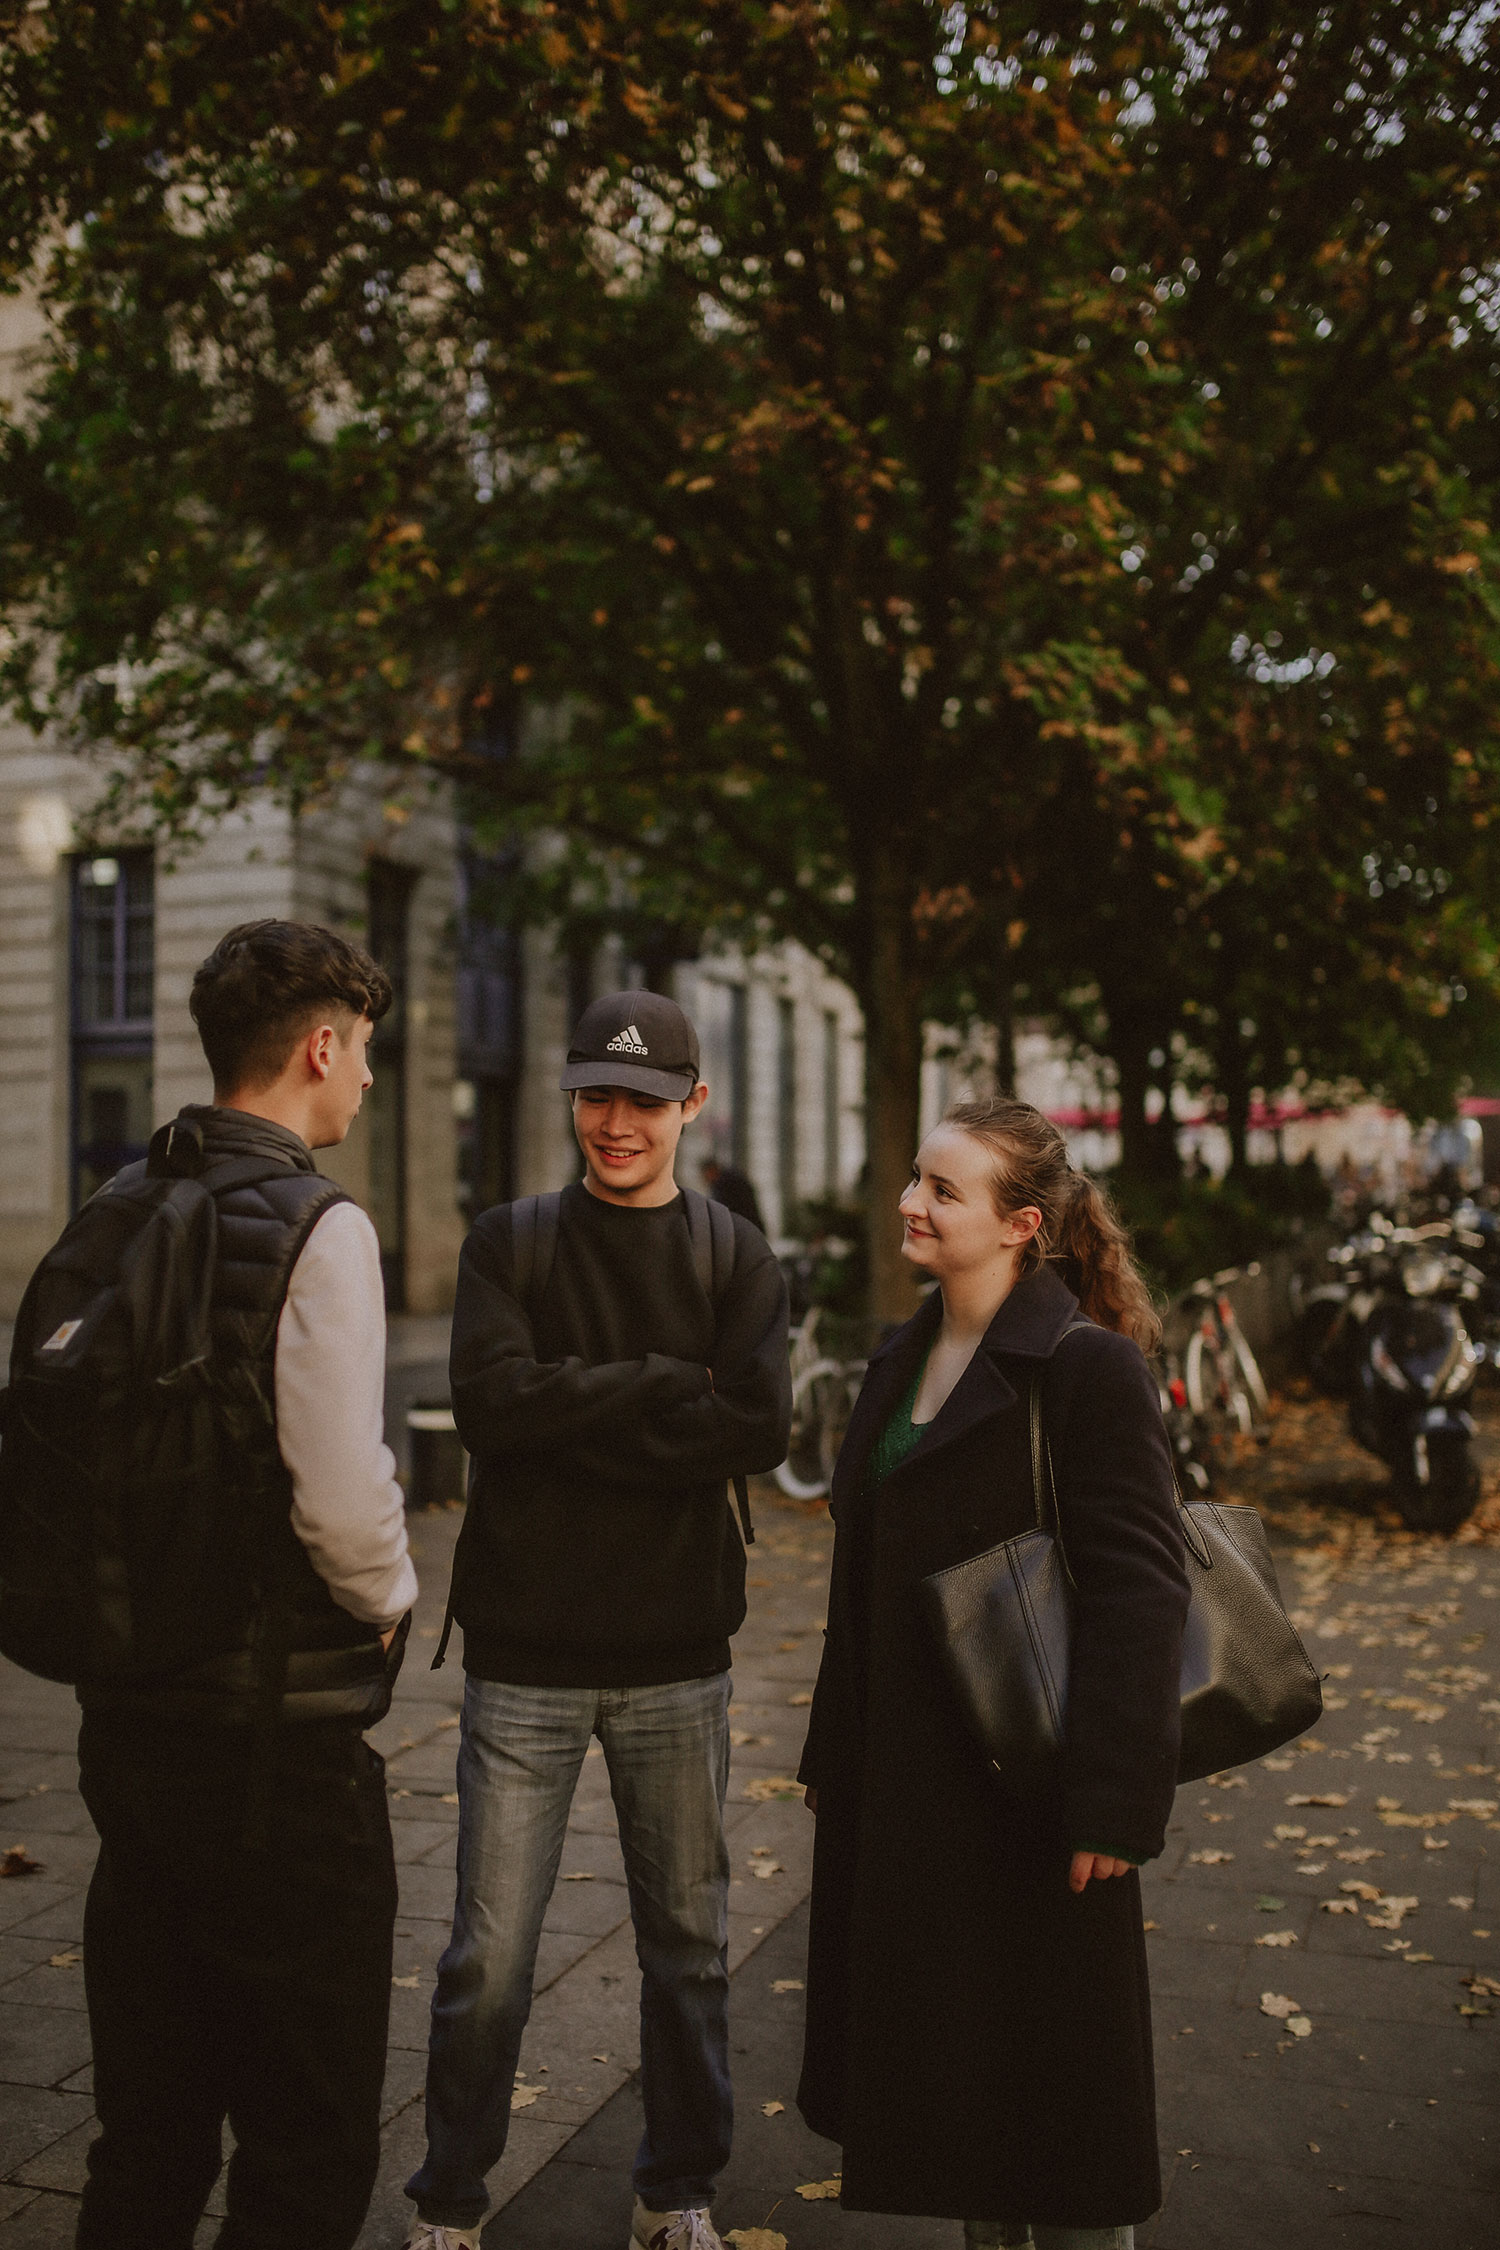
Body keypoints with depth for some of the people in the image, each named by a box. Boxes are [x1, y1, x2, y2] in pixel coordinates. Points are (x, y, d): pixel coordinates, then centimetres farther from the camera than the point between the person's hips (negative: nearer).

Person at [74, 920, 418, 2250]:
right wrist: (389, 1600, -4)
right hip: (277, 1728, -8)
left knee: (148, 2118, 22)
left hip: (127, 1707, 8)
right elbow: (340, 1493, -23)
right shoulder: (315, 1225, -17)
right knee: (308, 2142, 7)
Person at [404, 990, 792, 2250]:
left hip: (678, 1655, 1)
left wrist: (577, 1419, -14)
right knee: (490, 1955, 4)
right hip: (525, 1651, -1)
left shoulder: (737, 1259, 3)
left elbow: (760, 1427, -12)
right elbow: (492, 1399, -15)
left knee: (688, 1943, 14)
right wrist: (667, 1384, -14)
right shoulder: (509, 1244, 2)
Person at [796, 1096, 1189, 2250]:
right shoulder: (902, 1362, 9)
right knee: (941, 2061, 18)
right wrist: (834, 1755, 15)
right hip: (904, 1782, 7)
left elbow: (1140, 1592, -18)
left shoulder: (1088, 1368, -14)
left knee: (1049, 2079, 7)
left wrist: (1113, 1804, -21)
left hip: (1024, 1783, -7)